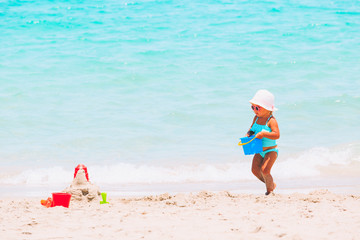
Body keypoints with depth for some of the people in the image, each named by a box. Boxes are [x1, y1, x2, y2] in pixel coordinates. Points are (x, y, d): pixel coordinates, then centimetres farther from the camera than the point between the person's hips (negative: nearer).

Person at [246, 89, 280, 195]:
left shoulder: (271, 120, -20)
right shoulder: (256, 118, 2)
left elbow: (277, 135, -31)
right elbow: (252, 130, 15)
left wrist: (263, 134, -38)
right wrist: (248, 135, -6)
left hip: (271, 150, -7)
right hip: (259, 151, 7)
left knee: (264, 170, -19)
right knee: (255, 170, 0)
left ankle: (270, 190, 4)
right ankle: (271, 184, 23)